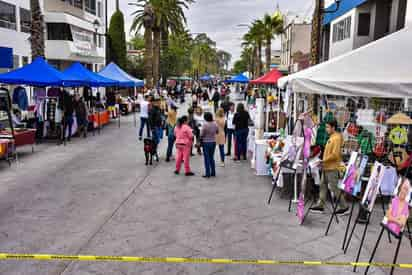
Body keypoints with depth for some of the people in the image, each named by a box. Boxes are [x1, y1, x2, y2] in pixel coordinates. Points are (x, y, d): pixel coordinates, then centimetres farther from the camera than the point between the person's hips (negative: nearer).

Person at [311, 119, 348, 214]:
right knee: (323, 185, 12)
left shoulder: (336, 138, -16)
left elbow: (335, 154, -22)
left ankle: (344, 207, 9)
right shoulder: (331, 137, 13)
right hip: (327, 167, 10)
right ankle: (320, 205, 18)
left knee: (335, 187, -2)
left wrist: (324, 160, -17)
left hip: (332, 167, -10)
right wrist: (324, 161, 13)